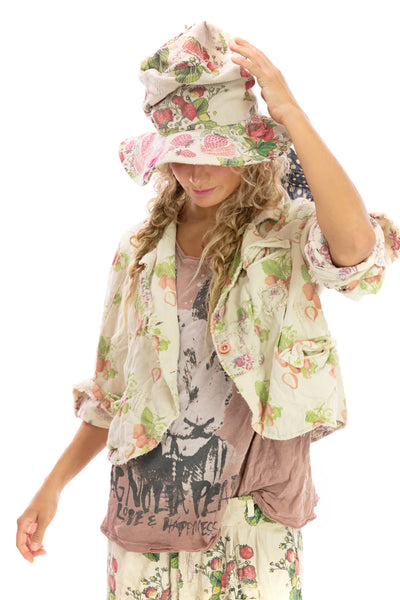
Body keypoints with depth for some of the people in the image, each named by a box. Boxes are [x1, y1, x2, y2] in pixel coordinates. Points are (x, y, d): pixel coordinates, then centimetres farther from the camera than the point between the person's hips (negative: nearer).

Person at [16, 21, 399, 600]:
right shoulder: (140, 250, 5)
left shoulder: (287, 236, -7)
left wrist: (288, 111, -28)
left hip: (249, 505, -3)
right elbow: (112, 391, 12)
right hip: (147, 504, 3)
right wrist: (53, 486, 8)